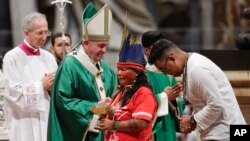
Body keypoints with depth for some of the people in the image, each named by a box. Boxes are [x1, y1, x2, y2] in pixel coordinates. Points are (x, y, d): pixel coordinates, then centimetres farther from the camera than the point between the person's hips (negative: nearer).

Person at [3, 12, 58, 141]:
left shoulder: (48, 57, 11)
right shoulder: (12, 57, -5)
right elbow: (13, 92, -13)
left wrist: (52, 87, -9)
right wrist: (41, 86, -10)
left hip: (48, 120, 5)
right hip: (25, 125, -5)